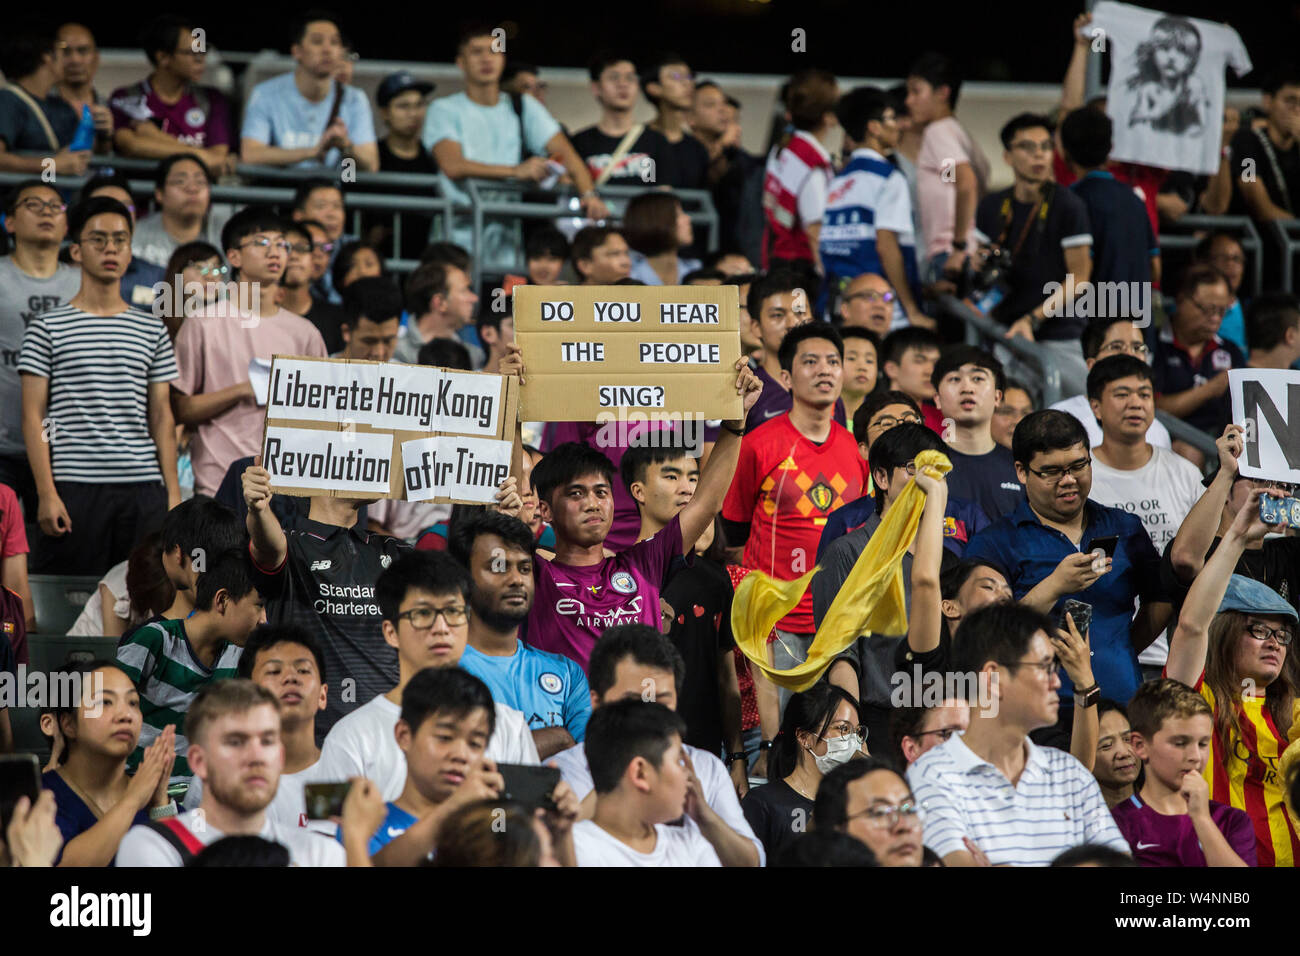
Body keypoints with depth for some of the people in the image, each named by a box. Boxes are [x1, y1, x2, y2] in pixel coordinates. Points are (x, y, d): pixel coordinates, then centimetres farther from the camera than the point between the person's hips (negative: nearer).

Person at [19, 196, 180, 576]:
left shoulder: (152, 331, 14)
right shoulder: (48, 328, 4)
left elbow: (162, 417, 14)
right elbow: (33, 417, 1)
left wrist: (173, 492, 5)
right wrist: (47, 494, -8)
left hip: (144, 488, 3)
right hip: (75, 488, -3)